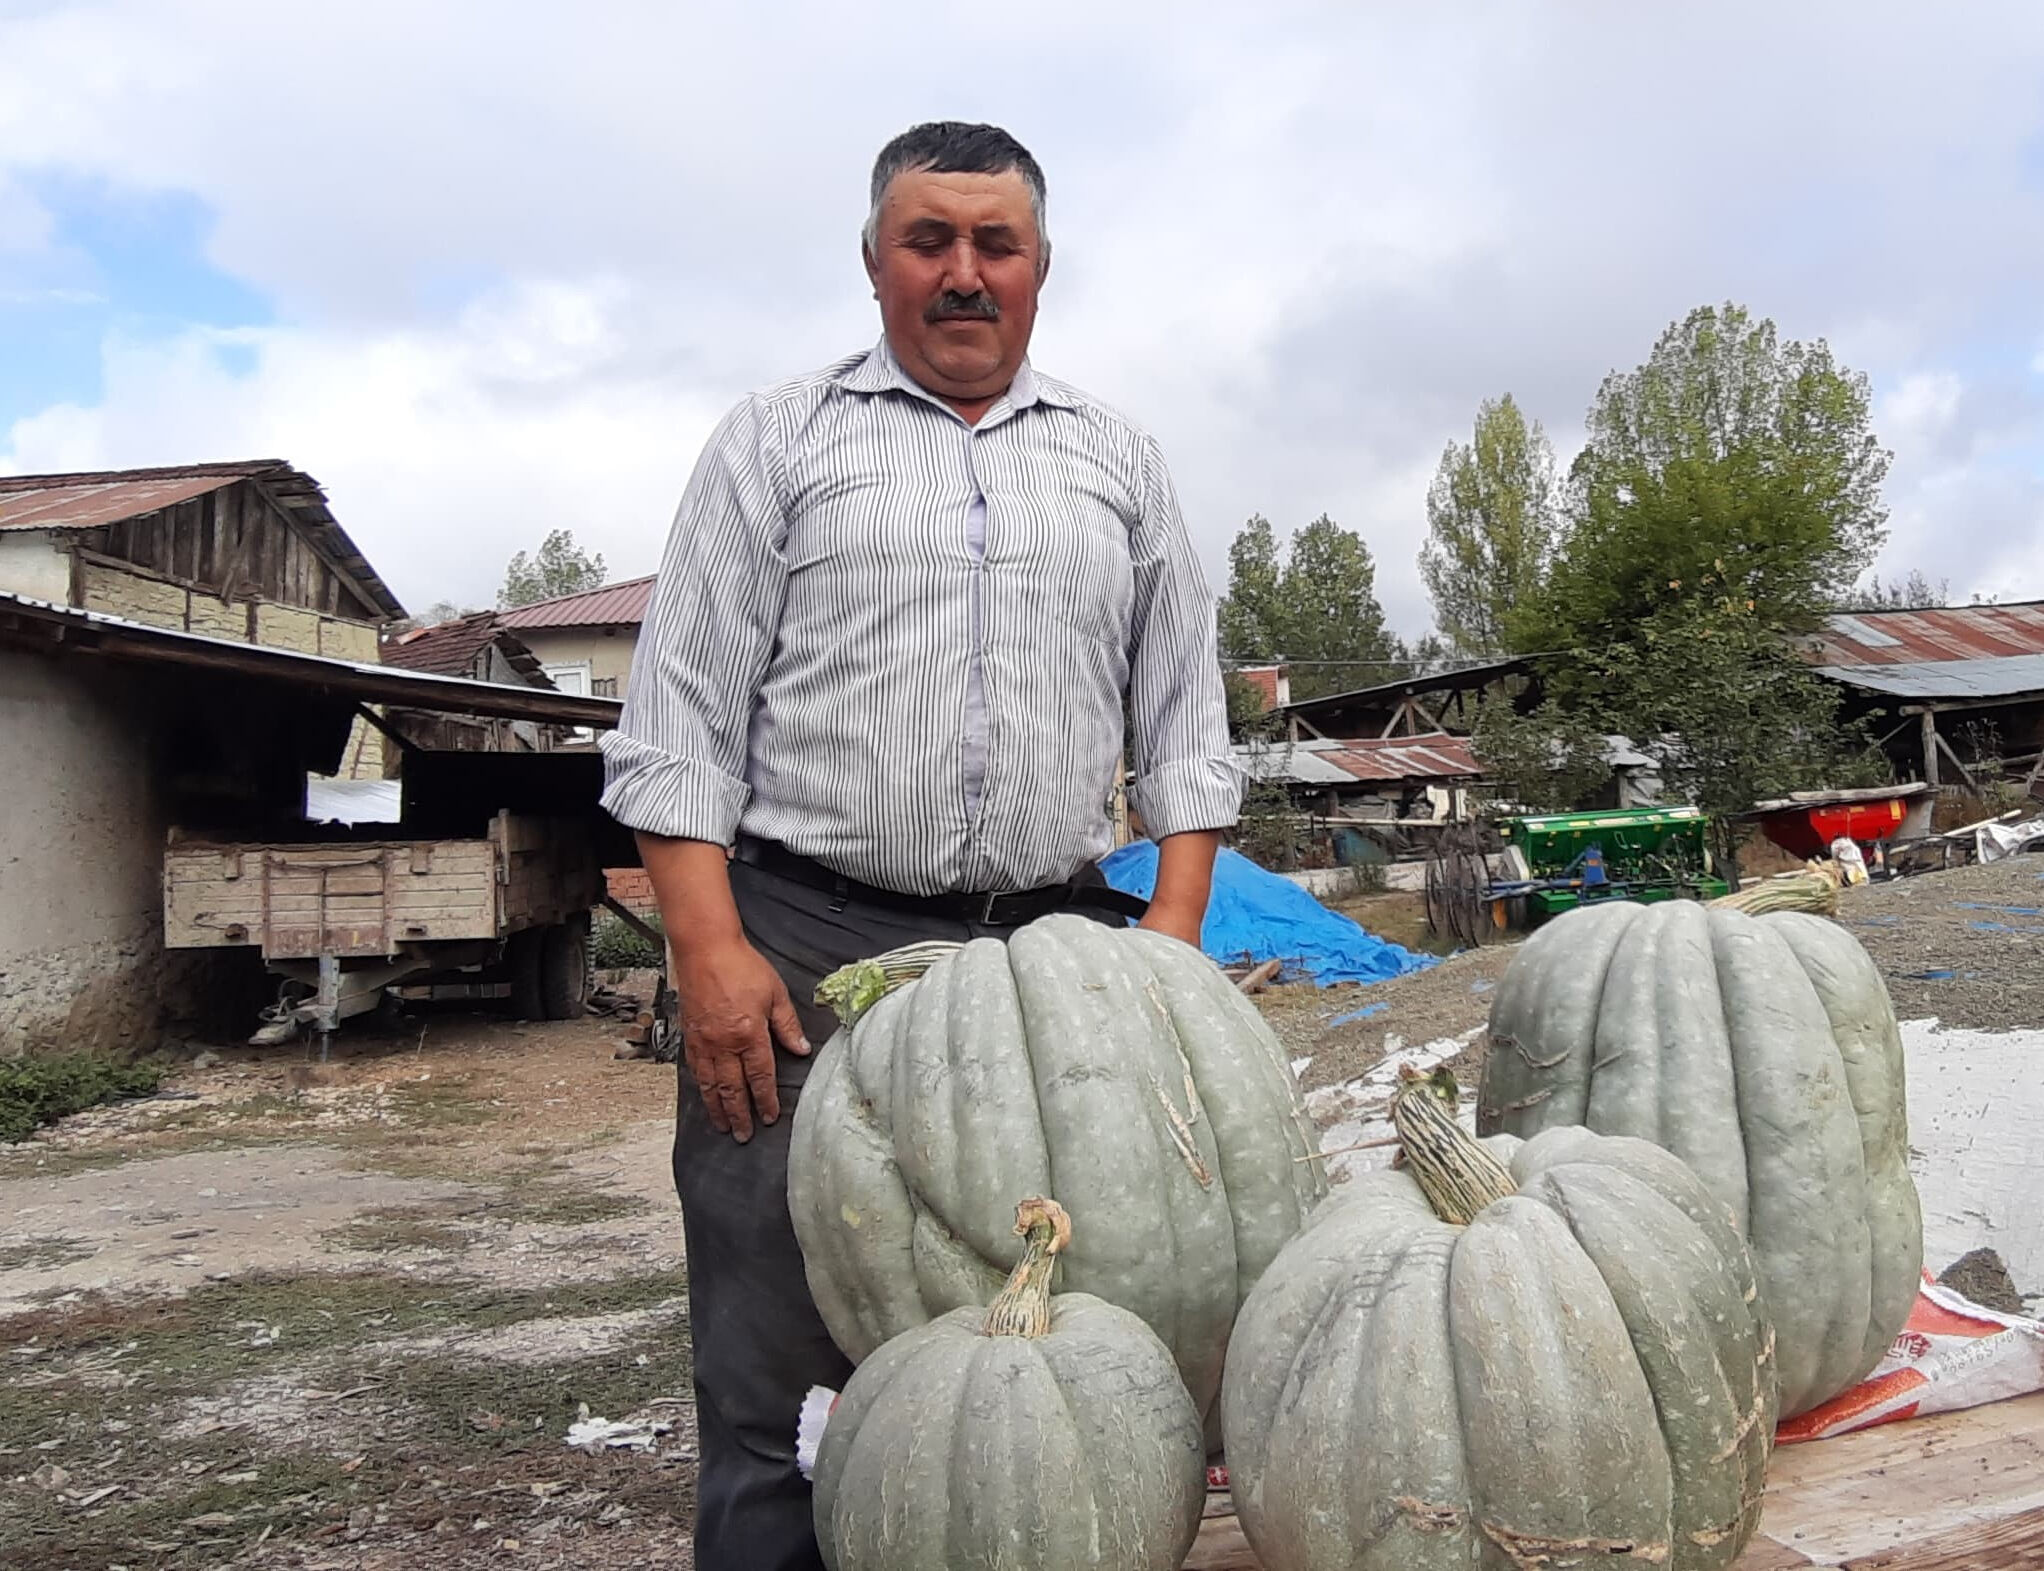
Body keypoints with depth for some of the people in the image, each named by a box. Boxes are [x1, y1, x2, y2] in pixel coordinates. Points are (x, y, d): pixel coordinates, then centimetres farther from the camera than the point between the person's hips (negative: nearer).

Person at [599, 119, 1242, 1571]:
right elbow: (680, 719, 2)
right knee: (782, 1384, 0)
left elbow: (1185, 723, 14)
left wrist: (1173, 930, 2)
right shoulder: (778, 441, 9)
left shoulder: (1121, 462, 16)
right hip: (808, 955, -2)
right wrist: (712, 949, -9)